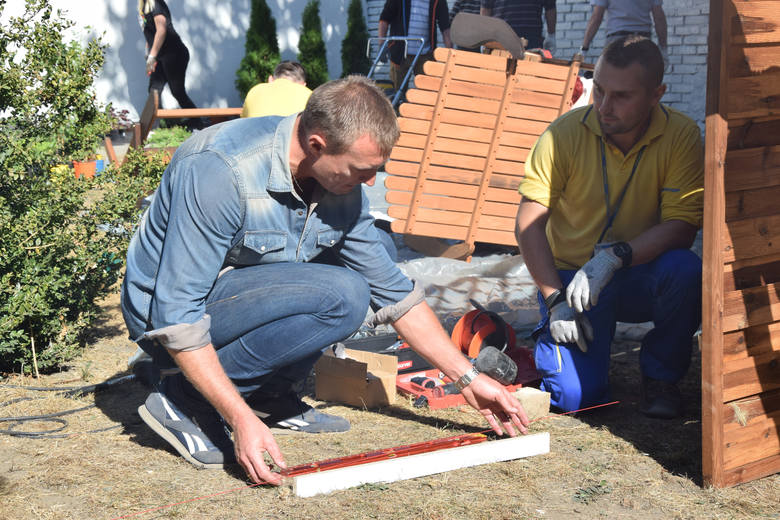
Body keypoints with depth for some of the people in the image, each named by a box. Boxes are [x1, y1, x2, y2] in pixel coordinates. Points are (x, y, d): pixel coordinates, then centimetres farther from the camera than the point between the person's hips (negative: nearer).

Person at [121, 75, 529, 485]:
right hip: (164, 317, -8)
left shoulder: (343, 186, -6)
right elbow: (175, 315, -29)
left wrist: (468, 378, 3)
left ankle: (266, 391, 2)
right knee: (339, 296, -27)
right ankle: (183, 397, -14)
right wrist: (242, 421, -34)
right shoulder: (219, 170, -30)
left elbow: (393, 292, 6)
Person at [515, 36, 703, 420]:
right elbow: (529, 223, -10)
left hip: (639, 276, 1)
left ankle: (661, 374, -6)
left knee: (686, 269, -33)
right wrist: (556, 300, -17)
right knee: (574, 394, -20)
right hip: (571, 275, -1)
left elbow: (681, 227, -18)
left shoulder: (681, 136, -13)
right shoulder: (564, 134, -13)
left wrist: (615, 257, -33)